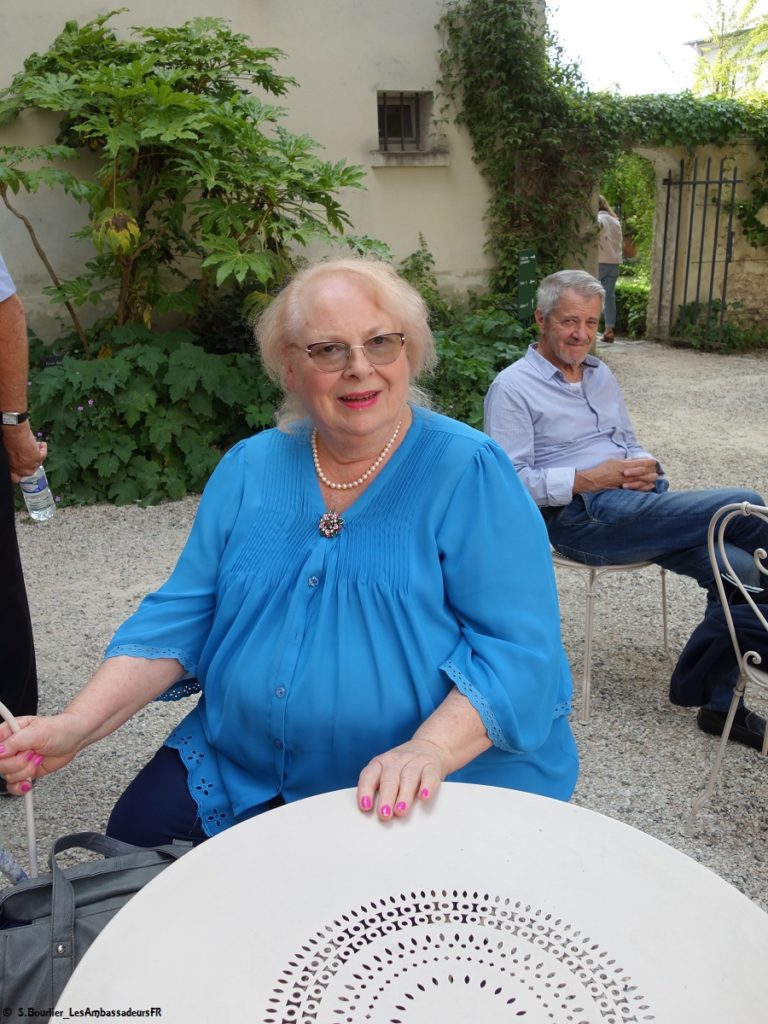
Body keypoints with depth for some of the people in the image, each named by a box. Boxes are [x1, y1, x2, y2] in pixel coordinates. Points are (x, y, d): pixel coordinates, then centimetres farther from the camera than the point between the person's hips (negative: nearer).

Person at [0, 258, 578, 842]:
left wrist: (428, 750, -32)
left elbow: (518, 649, -15)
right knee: (135, 833, -9)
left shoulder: (471, 471, -11)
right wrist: (77, 725, -10)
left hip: (446, 786, -3)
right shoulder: (250, 467, 3)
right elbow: (181, 614, 3)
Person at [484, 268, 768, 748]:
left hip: (640, 503, 7)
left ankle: (721, 704, 1)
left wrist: (646, 468, 0)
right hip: (583, 518, -7)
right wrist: (592, 479, -17)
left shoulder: (602, 375, 22)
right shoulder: (514, 387, -2)